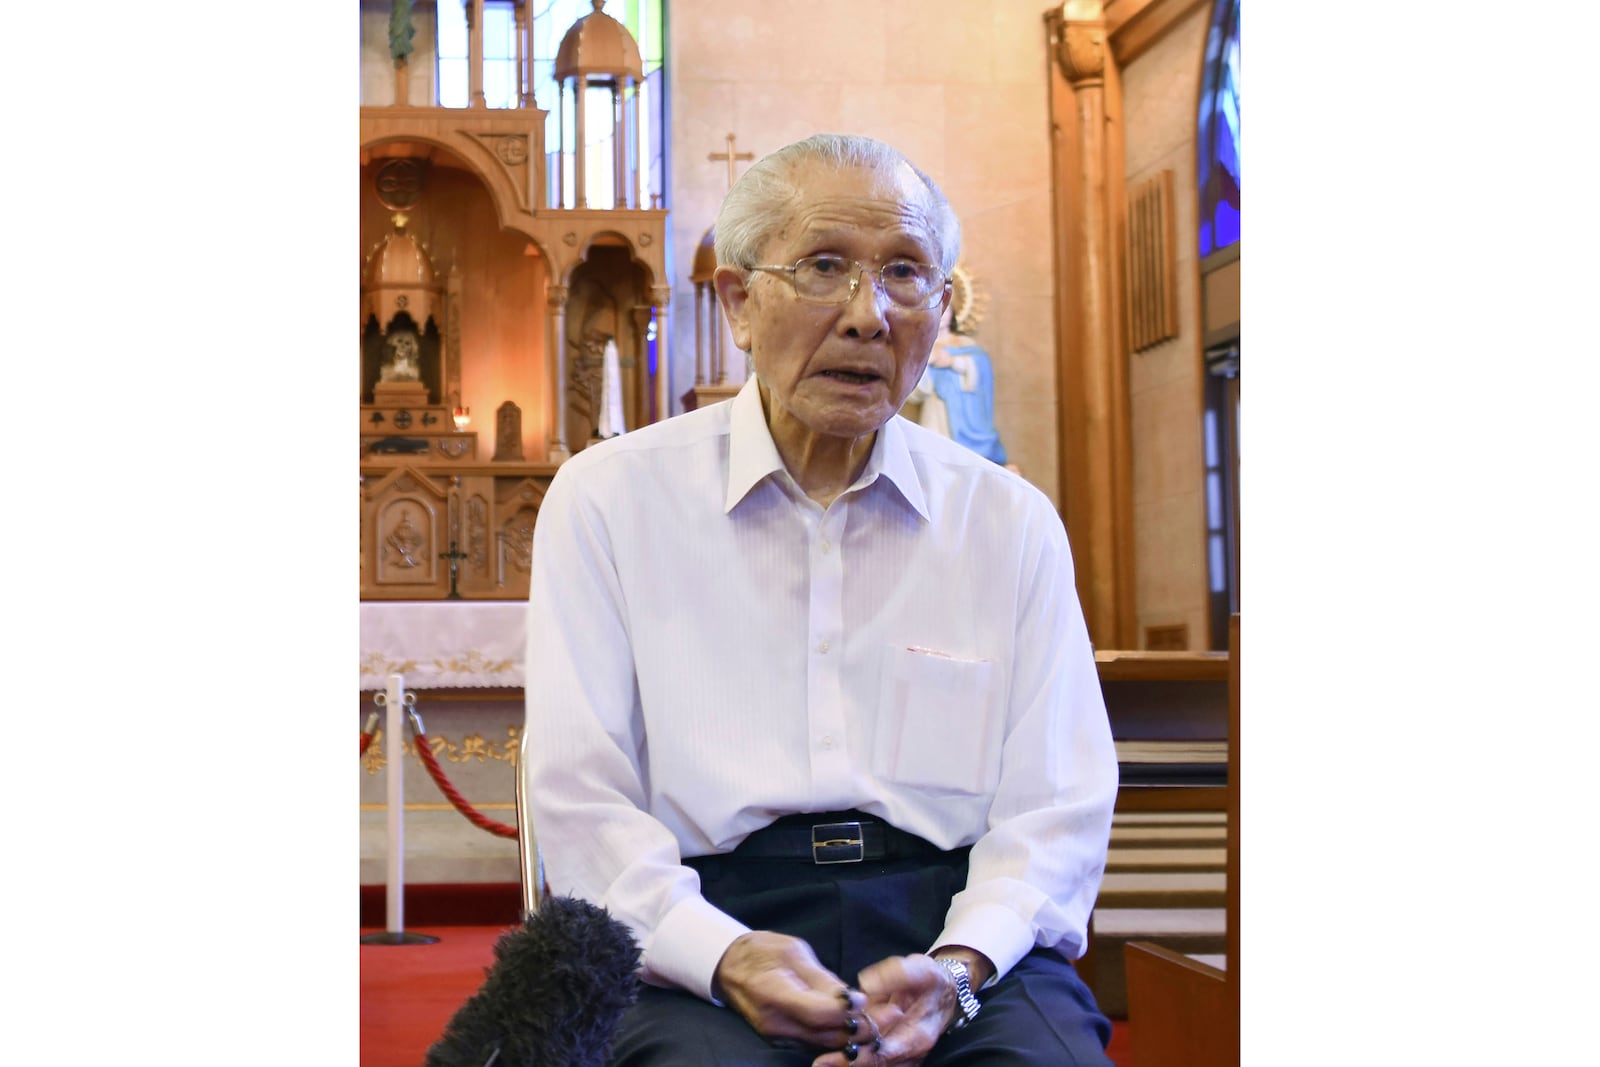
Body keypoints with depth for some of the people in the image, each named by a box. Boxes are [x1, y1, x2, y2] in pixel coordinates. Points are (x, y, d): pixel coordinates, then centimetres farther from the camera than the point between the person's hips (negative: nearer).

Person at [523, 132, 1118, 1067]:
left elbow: (1057, 810, 8)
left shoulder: (1012, 523, 12)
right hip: (709, 913, -2)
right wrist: (723, 955, -16)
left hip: (953, 928, 2)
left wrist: (956, 968, -12)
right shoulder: (607, 500, 7)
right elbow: (580, 798, 1)